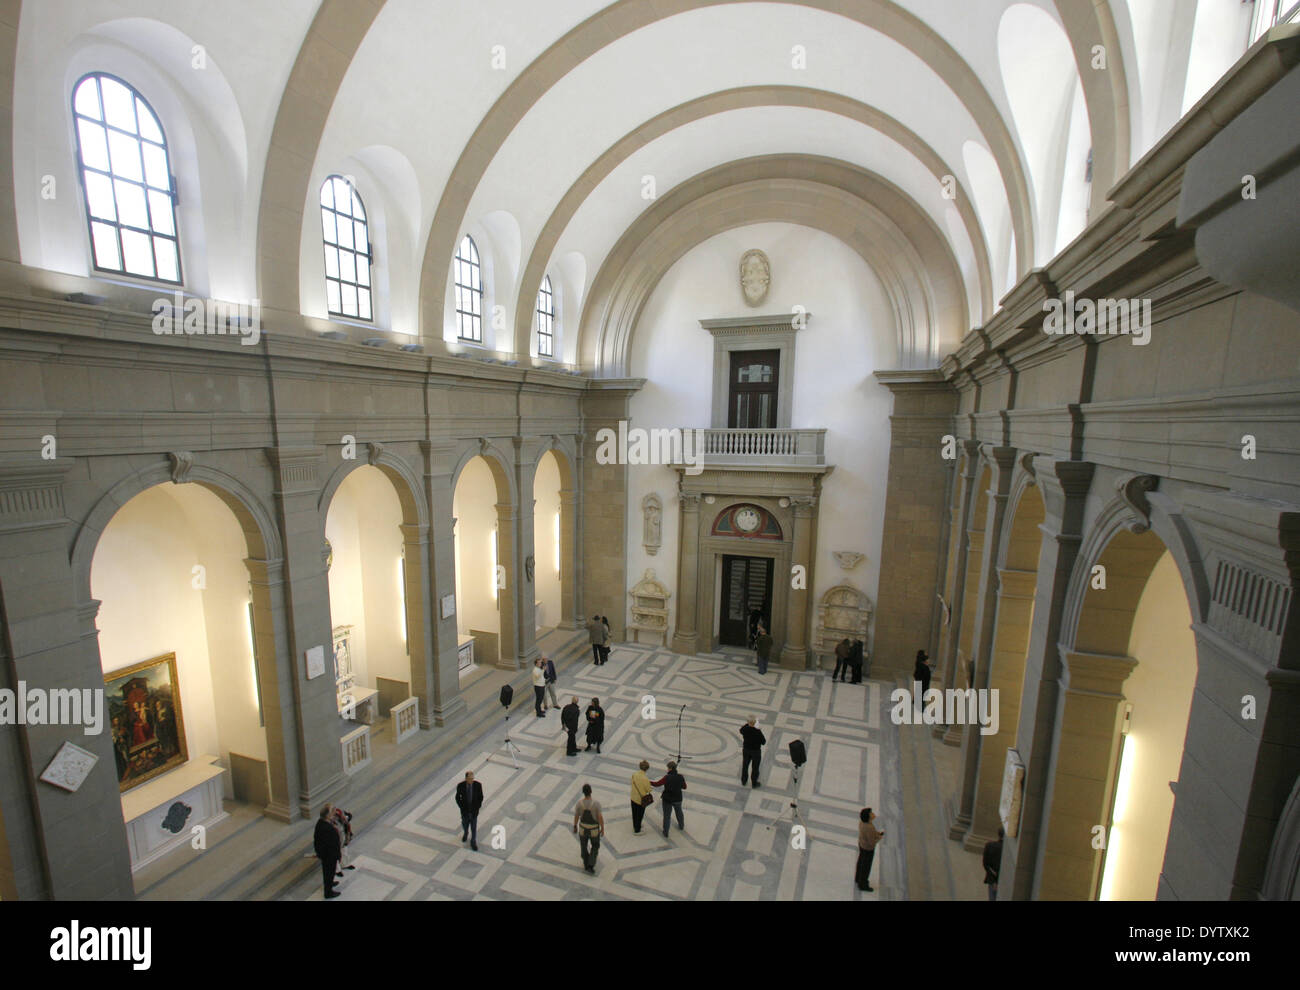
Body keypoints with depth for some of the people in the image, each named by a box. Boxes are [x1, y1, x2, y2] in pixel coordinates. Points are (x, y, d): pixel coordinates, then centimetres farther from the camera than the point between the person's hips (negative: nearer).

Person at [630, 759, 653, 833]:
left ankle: (635, 826, 49)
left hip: (633, 798, 6)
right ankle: (637, 831, 34)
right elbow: (648, 790, -18)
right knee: (639, 815, 17)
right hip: (641, 800, -6)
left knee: (634, 813, 27)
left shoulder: (634, 774, -14)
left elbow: (633, 784, 1)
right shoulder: (645, 779, -32)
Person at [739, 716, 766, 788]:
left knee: (745, 765, 22)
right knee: (755, 768, 16)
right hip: (756, 751, -4)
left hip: (746, 750, 4)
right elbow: (763, 742, -17)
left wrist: (748, 724, 10)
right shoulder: (758, 731, -31)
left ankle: (744, 780, 40)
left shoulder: (744, 729, -19)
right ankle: (754, 783, 32)